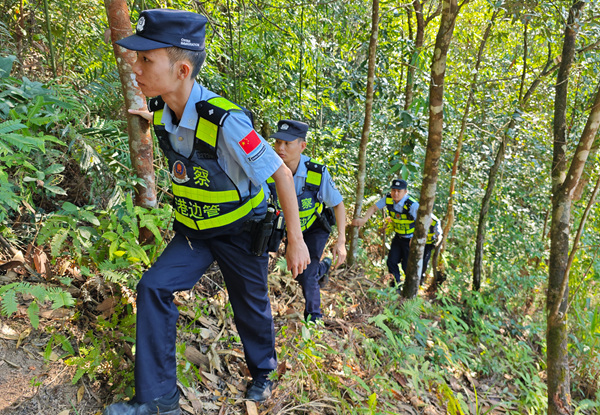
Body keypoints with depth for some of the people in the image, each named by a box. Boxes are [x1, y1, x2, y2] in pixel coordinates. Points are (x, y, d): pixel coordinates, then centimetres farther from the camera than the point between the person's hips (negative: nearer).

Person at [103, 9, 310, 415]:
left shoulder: (224, 121, -31)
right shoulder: (163, 112, -11)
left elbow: (281, 174, -25)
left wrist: (296, 241, -21)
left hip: (241, 231, -5)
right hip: (194, 230, 5)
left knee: (251, 308, 12)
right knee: (154, 287, -11)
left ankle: (262, 372, 41)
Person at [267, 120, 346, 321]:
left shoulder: (318, 173, -32)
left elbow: (338, 204, -20)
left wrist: (341, 240, -27)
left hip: (316, 227, -3)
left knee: (307, 276, -12)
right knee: (298, 272, 16)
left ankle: (314, 317, 13)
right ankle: (324, 266, 49)